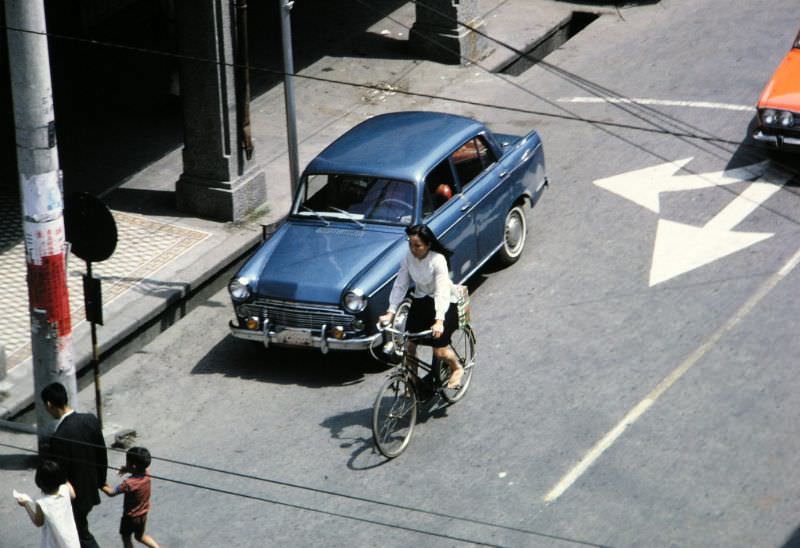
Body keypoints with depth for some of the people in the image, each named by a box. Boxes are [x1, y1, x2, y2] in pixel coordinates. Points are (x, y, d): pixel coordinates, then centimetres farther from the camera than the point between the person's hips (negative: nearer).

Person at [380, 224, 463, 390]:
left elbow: (442, 291, -35)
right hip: (420, 300, 5)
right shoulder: (408, 258, -12)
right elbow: (400, 285, -9)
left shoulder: (438, 260, -28)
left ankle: (457, 369, 22)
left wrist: (439, 320, -45)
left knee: (439, 351, -10)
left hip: (444, 302, -5)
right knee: (408, 345, -5)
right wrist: (391, 312, -19)